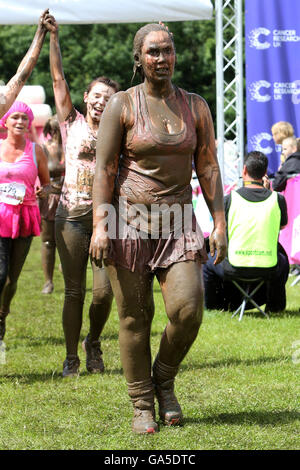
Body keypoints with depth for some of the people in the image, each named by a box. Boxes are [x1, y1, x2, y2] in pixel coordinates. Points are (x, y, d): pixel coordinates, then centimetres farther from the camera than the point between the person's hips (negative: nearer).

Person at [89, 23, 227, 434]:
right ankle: (142, 405, 12)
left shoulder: (195, 107, 9)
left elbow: (208, 167, 9)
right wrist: (100, 225, -12)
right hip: (129, 220, -2)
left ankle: (164, 379, 13)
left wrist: (219, 222, 2)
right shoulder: (122, 106, 0)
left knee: (187, 308, -14)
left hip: (178, 222, 2)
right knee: (134, 317, 0)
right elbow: (104, 168, -3)